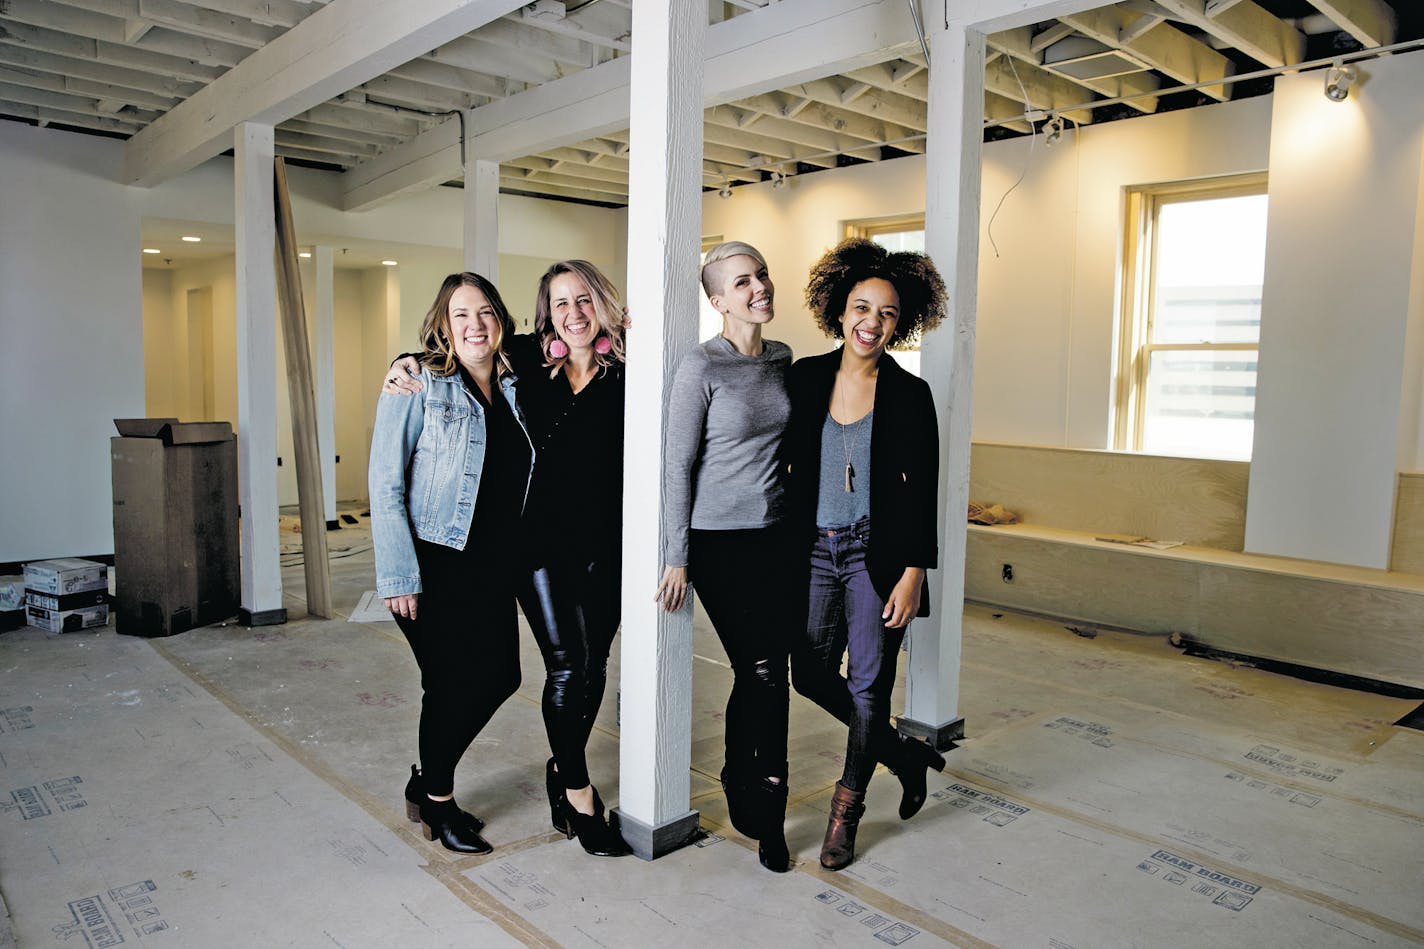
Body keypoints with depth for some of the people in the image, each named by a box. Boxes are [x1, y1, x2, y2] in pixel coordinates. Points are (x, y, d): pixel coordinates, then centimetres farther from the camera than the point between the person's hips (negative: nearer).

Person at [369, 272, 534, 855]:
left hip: (492, 566, 6)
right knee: (455, 678, 0)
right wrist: (398, 576, -17)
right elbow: (385, 485, -12)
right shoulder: (418, 384, -9)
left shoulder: (518, 388, 7)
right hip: (433, 564, -6)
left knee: (501, 675, 6)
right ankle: (436, 803, 25)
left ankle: (429, 778, 31)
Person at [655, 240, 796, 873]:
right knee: (760, 672, 0)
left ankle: (746, 786, 29)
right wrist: (677, 558, -10)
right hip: (721, 542, -5)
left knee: (768, 674, 7)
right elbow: (679, 465, -10)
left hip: (776, 536, 5)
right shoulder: (701, 367, -11)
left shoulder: (783, 359, 8)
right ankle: (751, 795, 22)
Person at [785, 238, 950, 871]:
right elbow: (784, 462, 8)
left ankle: (847, 808, 25)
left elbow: (924, 492, -6)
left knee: (868, 682, 4)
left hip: (877, 552, -3)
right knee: (811, 675, 7)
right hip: (814, 549, 4)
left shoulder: (910, 395, -7)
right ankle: (904, 755, 31)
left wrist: (913, 573, -11)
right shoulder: (806, 378, 1)